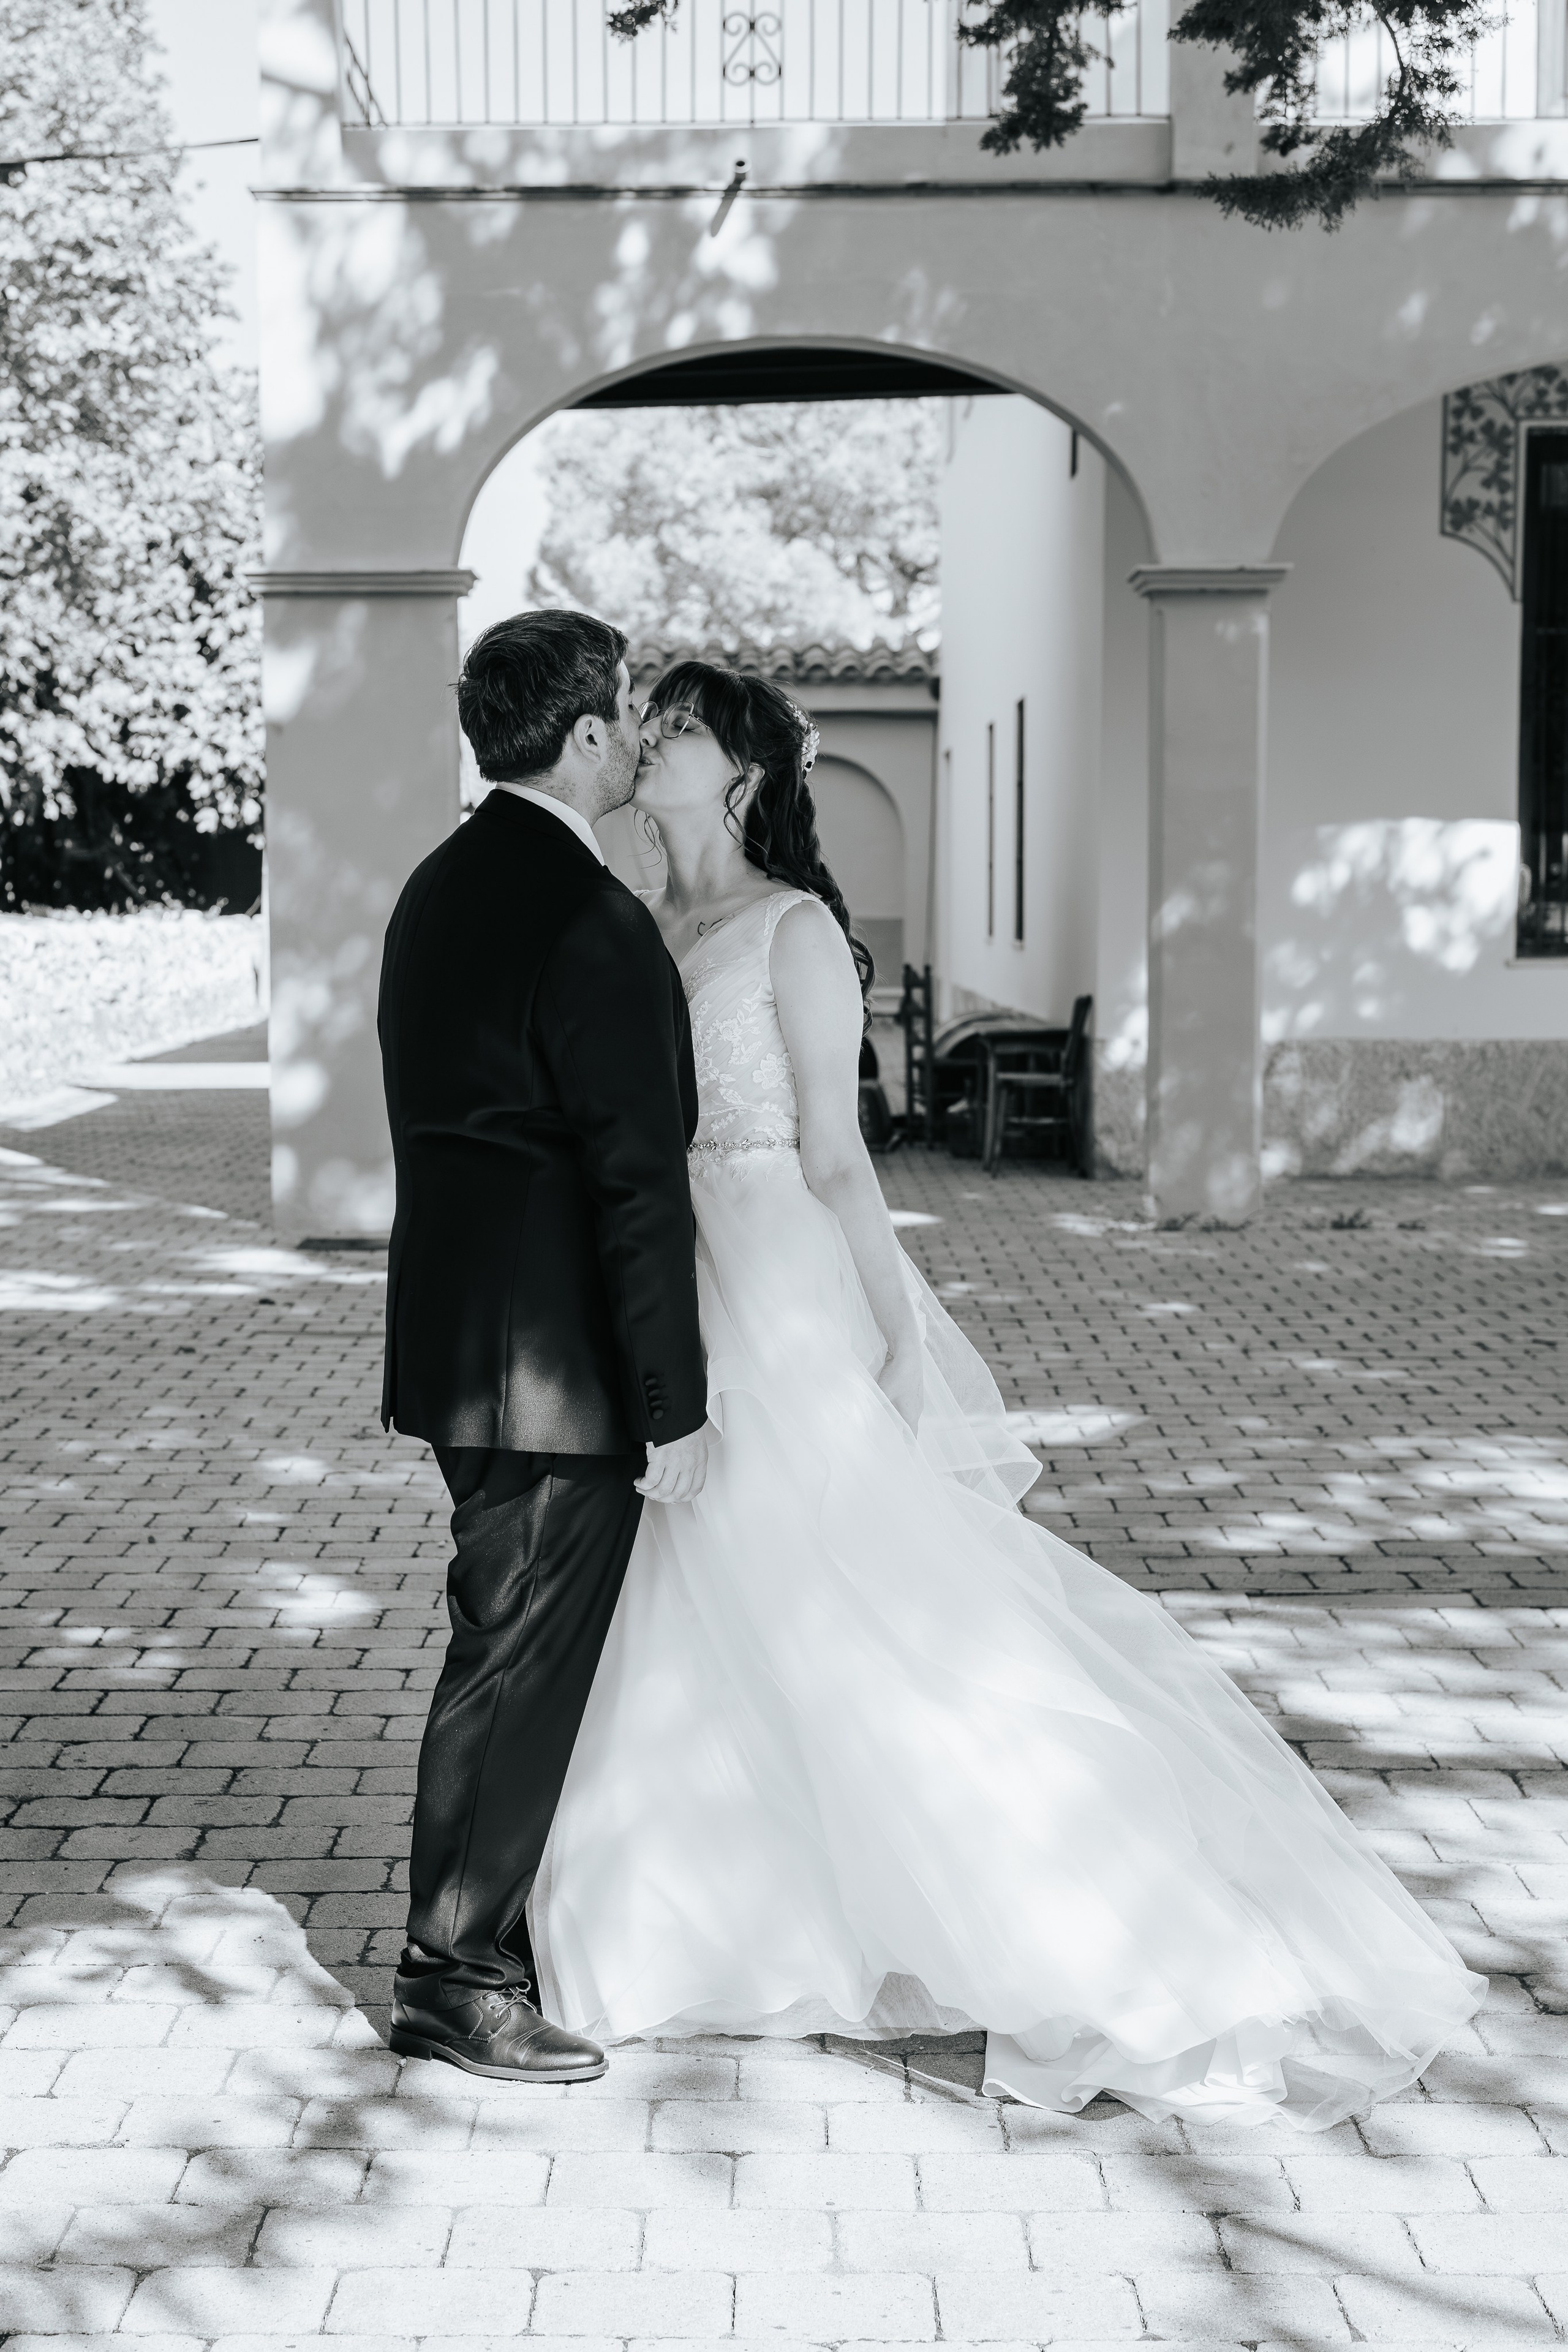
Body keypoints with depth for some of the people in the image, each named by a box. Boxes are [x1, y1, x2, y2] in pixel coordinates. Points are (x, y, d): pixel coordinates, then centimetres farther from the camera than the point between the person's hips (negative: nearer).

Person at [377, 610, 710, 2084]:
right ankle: (455, 1976, 11)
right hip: (559, 1365, -9)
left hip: (455, 1335, 9)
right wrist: (674, 1406, -15)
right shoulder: (592, 924, -19)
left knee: (512, 1643, 19)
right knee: (520, 1662, 1)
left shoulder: (438, 891, 10)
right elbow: (638, 1182, -20)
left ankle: (500, 1923, 31)